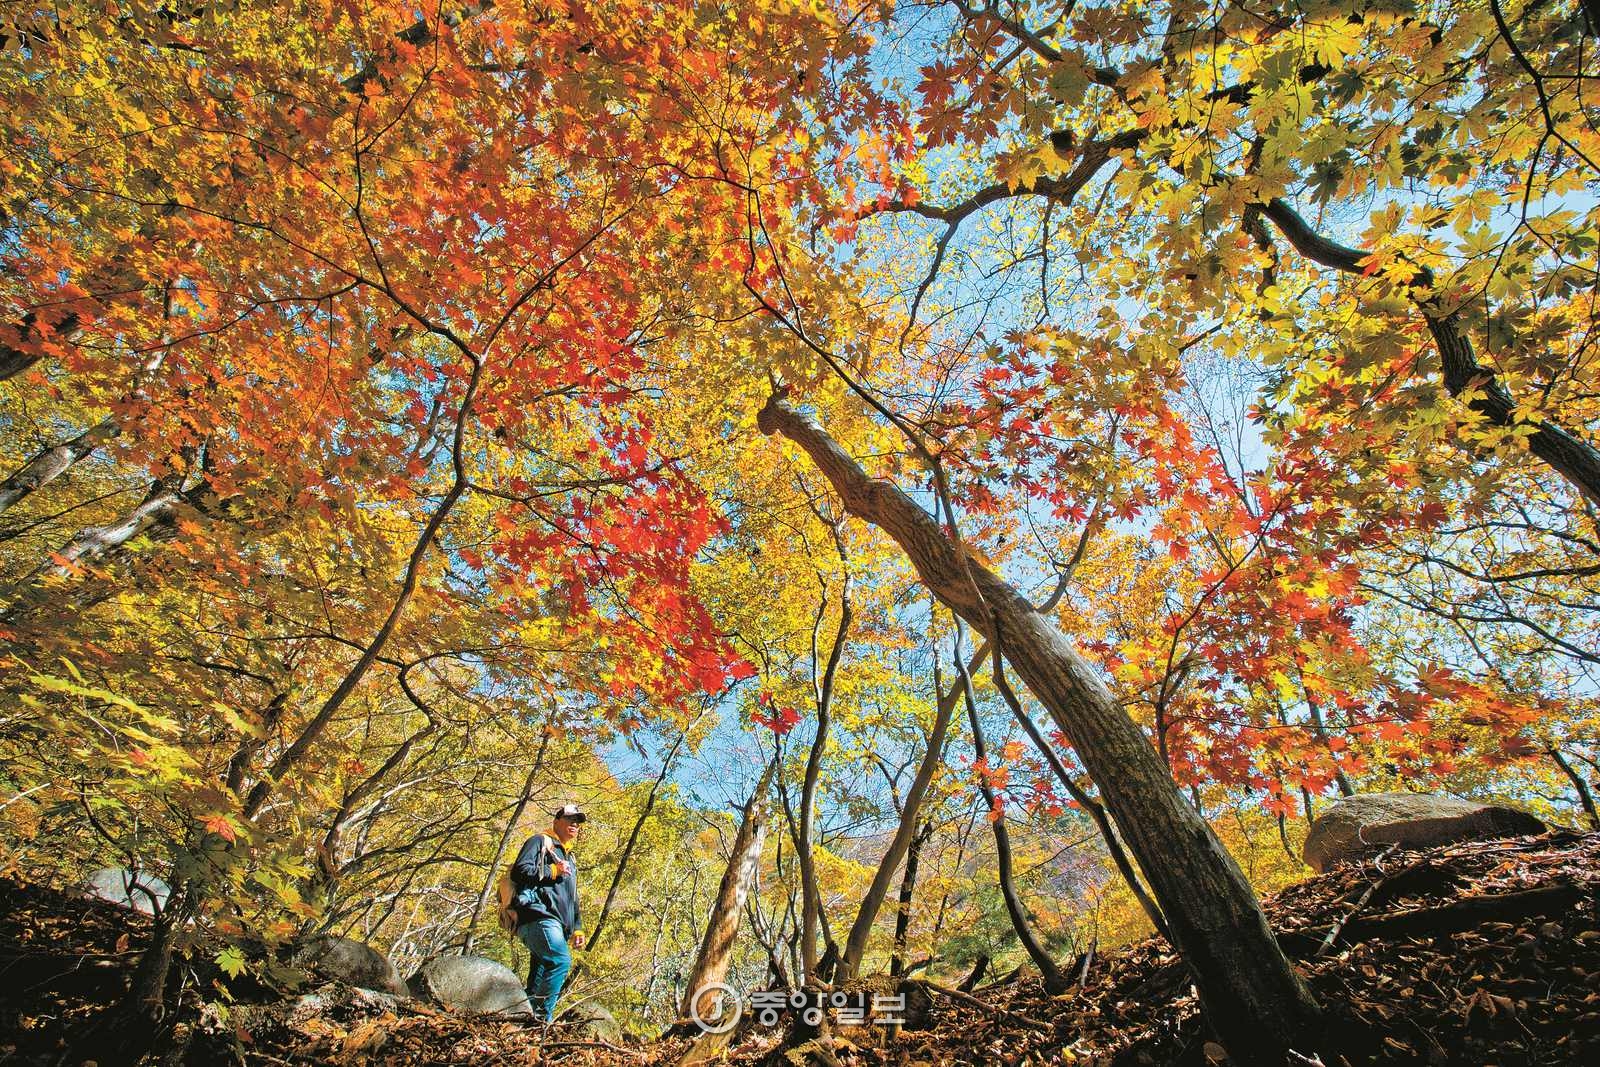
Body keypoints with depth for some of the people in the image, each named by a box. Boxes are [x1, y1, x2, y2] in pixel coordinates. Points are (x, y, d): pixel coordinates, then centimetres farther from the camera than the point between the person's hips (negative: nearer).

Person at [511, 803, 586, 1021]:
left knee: (540, 974, 5)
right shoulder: (540, 842, 7)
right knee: (560, 961, -25)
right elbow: (519, 871, -9)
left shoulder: (570, 858, 33)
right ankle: (542, 1016, -25)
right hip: (539, 916, -9)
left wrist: (577, 929, 26)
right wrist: (552, 871, -8)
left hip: (557, 925, 9)